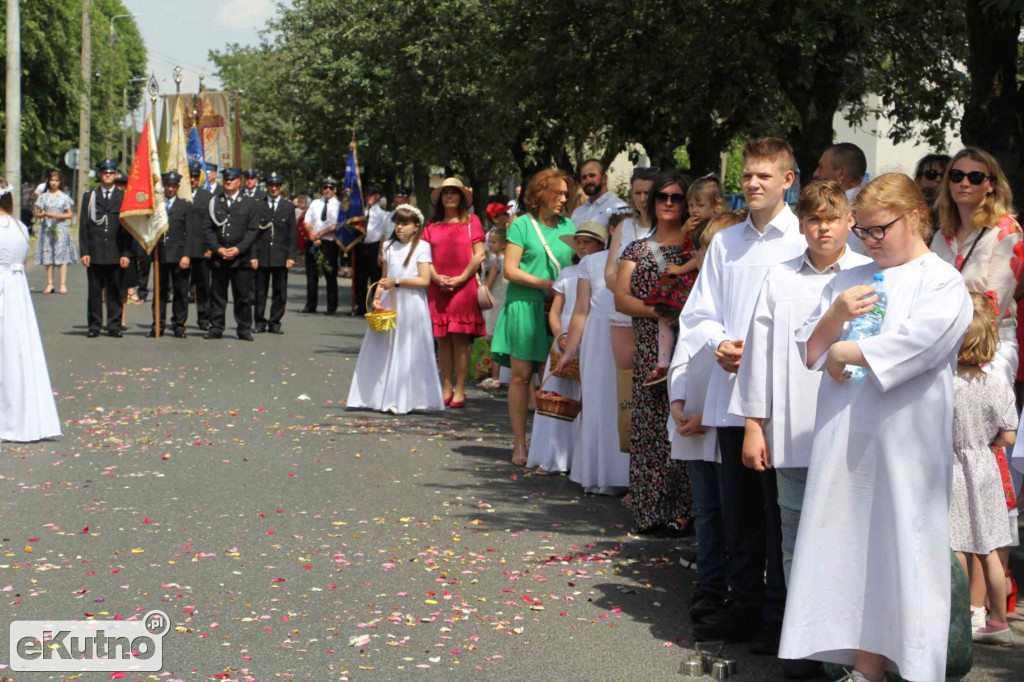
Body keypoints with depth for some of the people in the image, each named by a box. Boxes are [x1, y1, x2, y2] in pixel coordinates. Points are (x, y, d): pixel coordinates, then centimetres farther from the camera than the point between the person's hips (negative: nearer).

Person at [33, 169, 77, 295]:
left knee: (62, 256, -7)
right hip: (47, 228, 1)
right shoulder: (43, 197, 9)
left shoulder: (64, 197, 5)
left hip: (61, 228, -1)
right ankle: (49, 284, 2)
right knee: (48, 257, -1)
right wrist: (44, 214, -10)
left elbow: (70, 214, 6)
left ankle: (63, 284, -8)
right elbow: (37, 214, 11)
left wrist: (58, 216, -9)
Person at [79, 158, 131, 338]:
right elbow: (83, 226, 7)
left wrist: (126, 253, -4)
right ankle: (94, 325, 9)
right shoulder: (89, 196, 11)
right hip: (95, 254, 1)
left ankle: (114, 325, 9)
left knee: (115, 292, 2)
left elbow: (128, 228, 5)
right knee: (94, 291, 3)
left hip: (116, 254, -1)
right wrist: (84, 252, -2)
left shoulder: (123, 197, 8)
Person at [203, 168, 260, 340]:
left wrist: (238, 249, -11)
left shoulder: (250, 203, 7)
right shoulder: (214, 202, 12)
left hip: (241, 258, -2)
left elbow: (253, 230, 0)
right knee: (217, 294, 4)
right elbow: (208, 228, 7)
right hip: (218, 258, 2)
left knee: (243, 295, -1)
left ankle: (244, 330, 6)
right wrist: (218, 249, -7)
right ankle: (216, 328, 10)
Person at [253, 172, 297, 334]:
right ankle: (260, 322, 10)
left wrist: (291, 257, -1)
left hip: (280, 257, 1)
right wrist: (252, 255, -5)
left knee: (280, 291, 2)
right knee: (260, 291, 2)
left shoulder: (288, 207, 9)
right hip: (261, 254, -1)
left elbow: (292, 234, 7)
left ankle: (275, 322, 10)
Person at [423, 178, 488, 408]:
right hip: (438, 287, 3)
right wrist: (436, 277, -6)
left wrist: (461, 278, -10)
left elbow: (479, 255, -1)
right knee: (443, 338, 3)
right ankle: (446, 388, 9)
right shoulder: (432, 224, 12)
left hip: (463, 286, -3)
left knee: (460, 337, -6)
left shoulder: (471, 221, 4)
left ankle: (459, 389, -2)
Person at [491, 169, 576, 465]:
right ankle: (519, 443, 6)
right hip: (524, 306, -3)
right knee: (521, 374, -1)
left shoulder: (568, 226, 12)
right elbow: (510, 270, -5)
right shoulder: (522, 224, 0)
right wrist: (547, 285, -12)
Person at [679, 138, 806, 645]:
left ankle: (779, 616, 8)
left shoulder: (805, 240, -3)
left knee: (778, 505, -1)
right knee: (737, 506, 11)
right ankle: (743, 606, 22)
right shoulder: (725, 242, 13)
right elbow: (698, 313, 16)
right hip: (731, 393, 5)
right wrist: (720, 343, -5)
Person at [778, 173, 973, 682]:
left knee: (903, 548, -4)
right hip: (845, 440, 5)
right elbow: (809, 350, 16)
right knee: (855, 552, 6)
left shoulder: (943, 282, -1)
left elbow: (915, 343, -16)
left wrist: (844, 352, -6)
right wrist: (835, 316, -4)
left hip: (905, 443, -5)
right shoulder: (848, 282, 18)